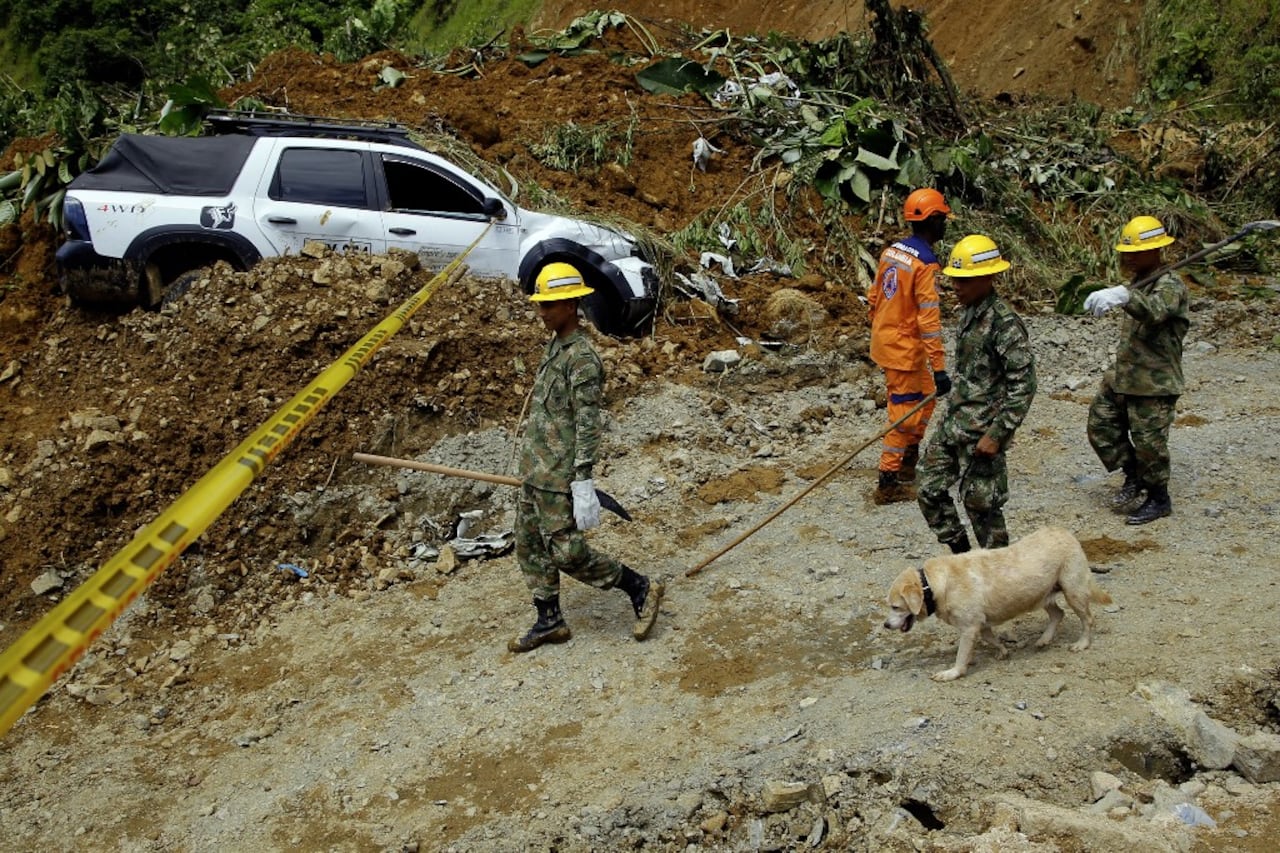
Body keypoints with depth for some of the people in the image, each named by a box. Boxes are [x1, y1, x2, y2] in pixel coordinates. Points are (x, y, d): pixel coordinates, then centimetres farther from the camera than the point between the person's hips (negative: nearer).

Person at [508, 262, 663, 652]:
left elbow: (588, 425, -21)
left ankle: (641, 590, 8)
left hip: (558, 476, -10)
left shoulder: (582, 358, -17)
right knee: (529, 546, 13)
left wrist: (583, 483, -25)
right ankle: (549, 622, 24)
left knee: (567, 552, -7)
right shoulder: (554, 348, 13)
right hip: (534, 472, 10)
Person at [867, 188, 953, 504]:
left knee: (926, 397, 24)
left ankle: (909, 462, 34)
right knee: (904, 415, 1)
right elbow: (928, 321, -24)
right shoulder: (925, 264, -20)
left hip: (884, 339, 9)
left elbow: (873, 297, 13)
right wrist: (939, 369, -24)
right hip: (904, 349, -9)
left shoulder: (891, 251, 5)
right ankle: (887, 484, 6)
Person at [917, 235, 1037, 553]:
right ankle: (962, 557, 28)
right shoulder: (969, 312, 8)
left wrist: (997, 434, -22)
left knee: (981, 503, 1)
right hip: (952, 424, 9)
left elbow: (1024, 384, -21)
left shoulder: (1004, 323, -19)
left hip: (981, 434, -9)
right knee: (929, 488, 12)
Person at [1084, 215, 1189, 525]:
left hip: (1154, 382, -9)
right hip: (1121, 376, 9)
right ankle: (1134, 477, 28)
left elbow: (1155, 311, -41)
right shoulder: (1138, 283, 12)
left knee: (1148, 442, 1)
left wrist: (1122, 296, -58)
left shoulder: (1170, 285, -17)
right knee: (1101, 425, 11)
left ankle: (1159, 499, 19)